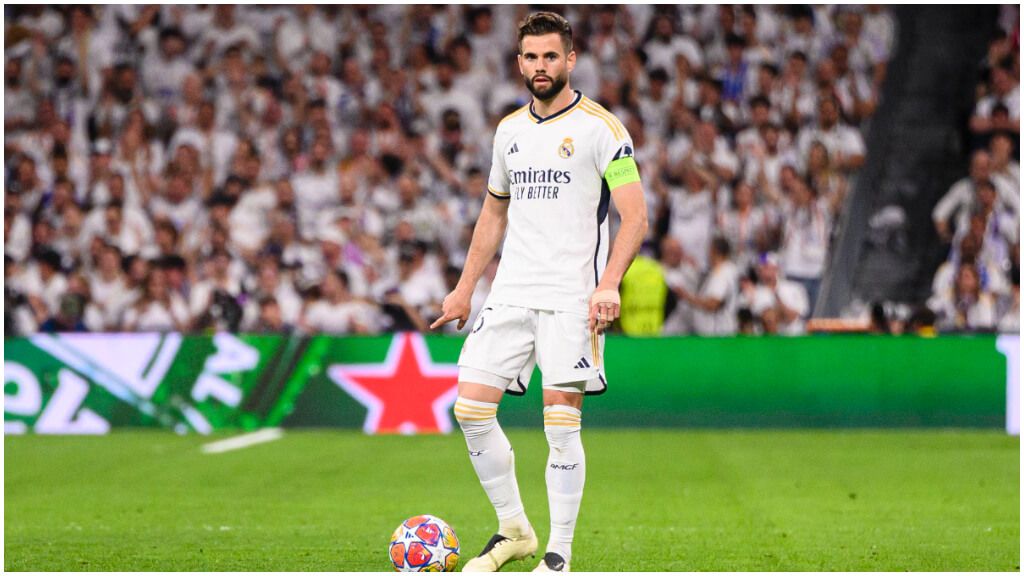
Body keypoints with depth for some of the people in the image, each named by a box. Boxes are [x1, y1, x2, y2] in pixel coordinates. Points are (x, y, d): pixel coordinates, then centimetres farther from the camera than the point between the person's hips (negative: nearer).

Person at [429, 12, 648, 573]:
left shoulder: (599, 128, -5)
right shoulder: (510, 129, 14)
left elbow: (635, 217, -10)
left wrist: (607, 285, -23)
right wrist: (464, 288, 20)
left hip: (572, 298, -6)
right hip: (511, 292, 6)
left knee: (560, 424, -8)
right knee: (471, 409, -1)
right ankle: (513, 530, 14)